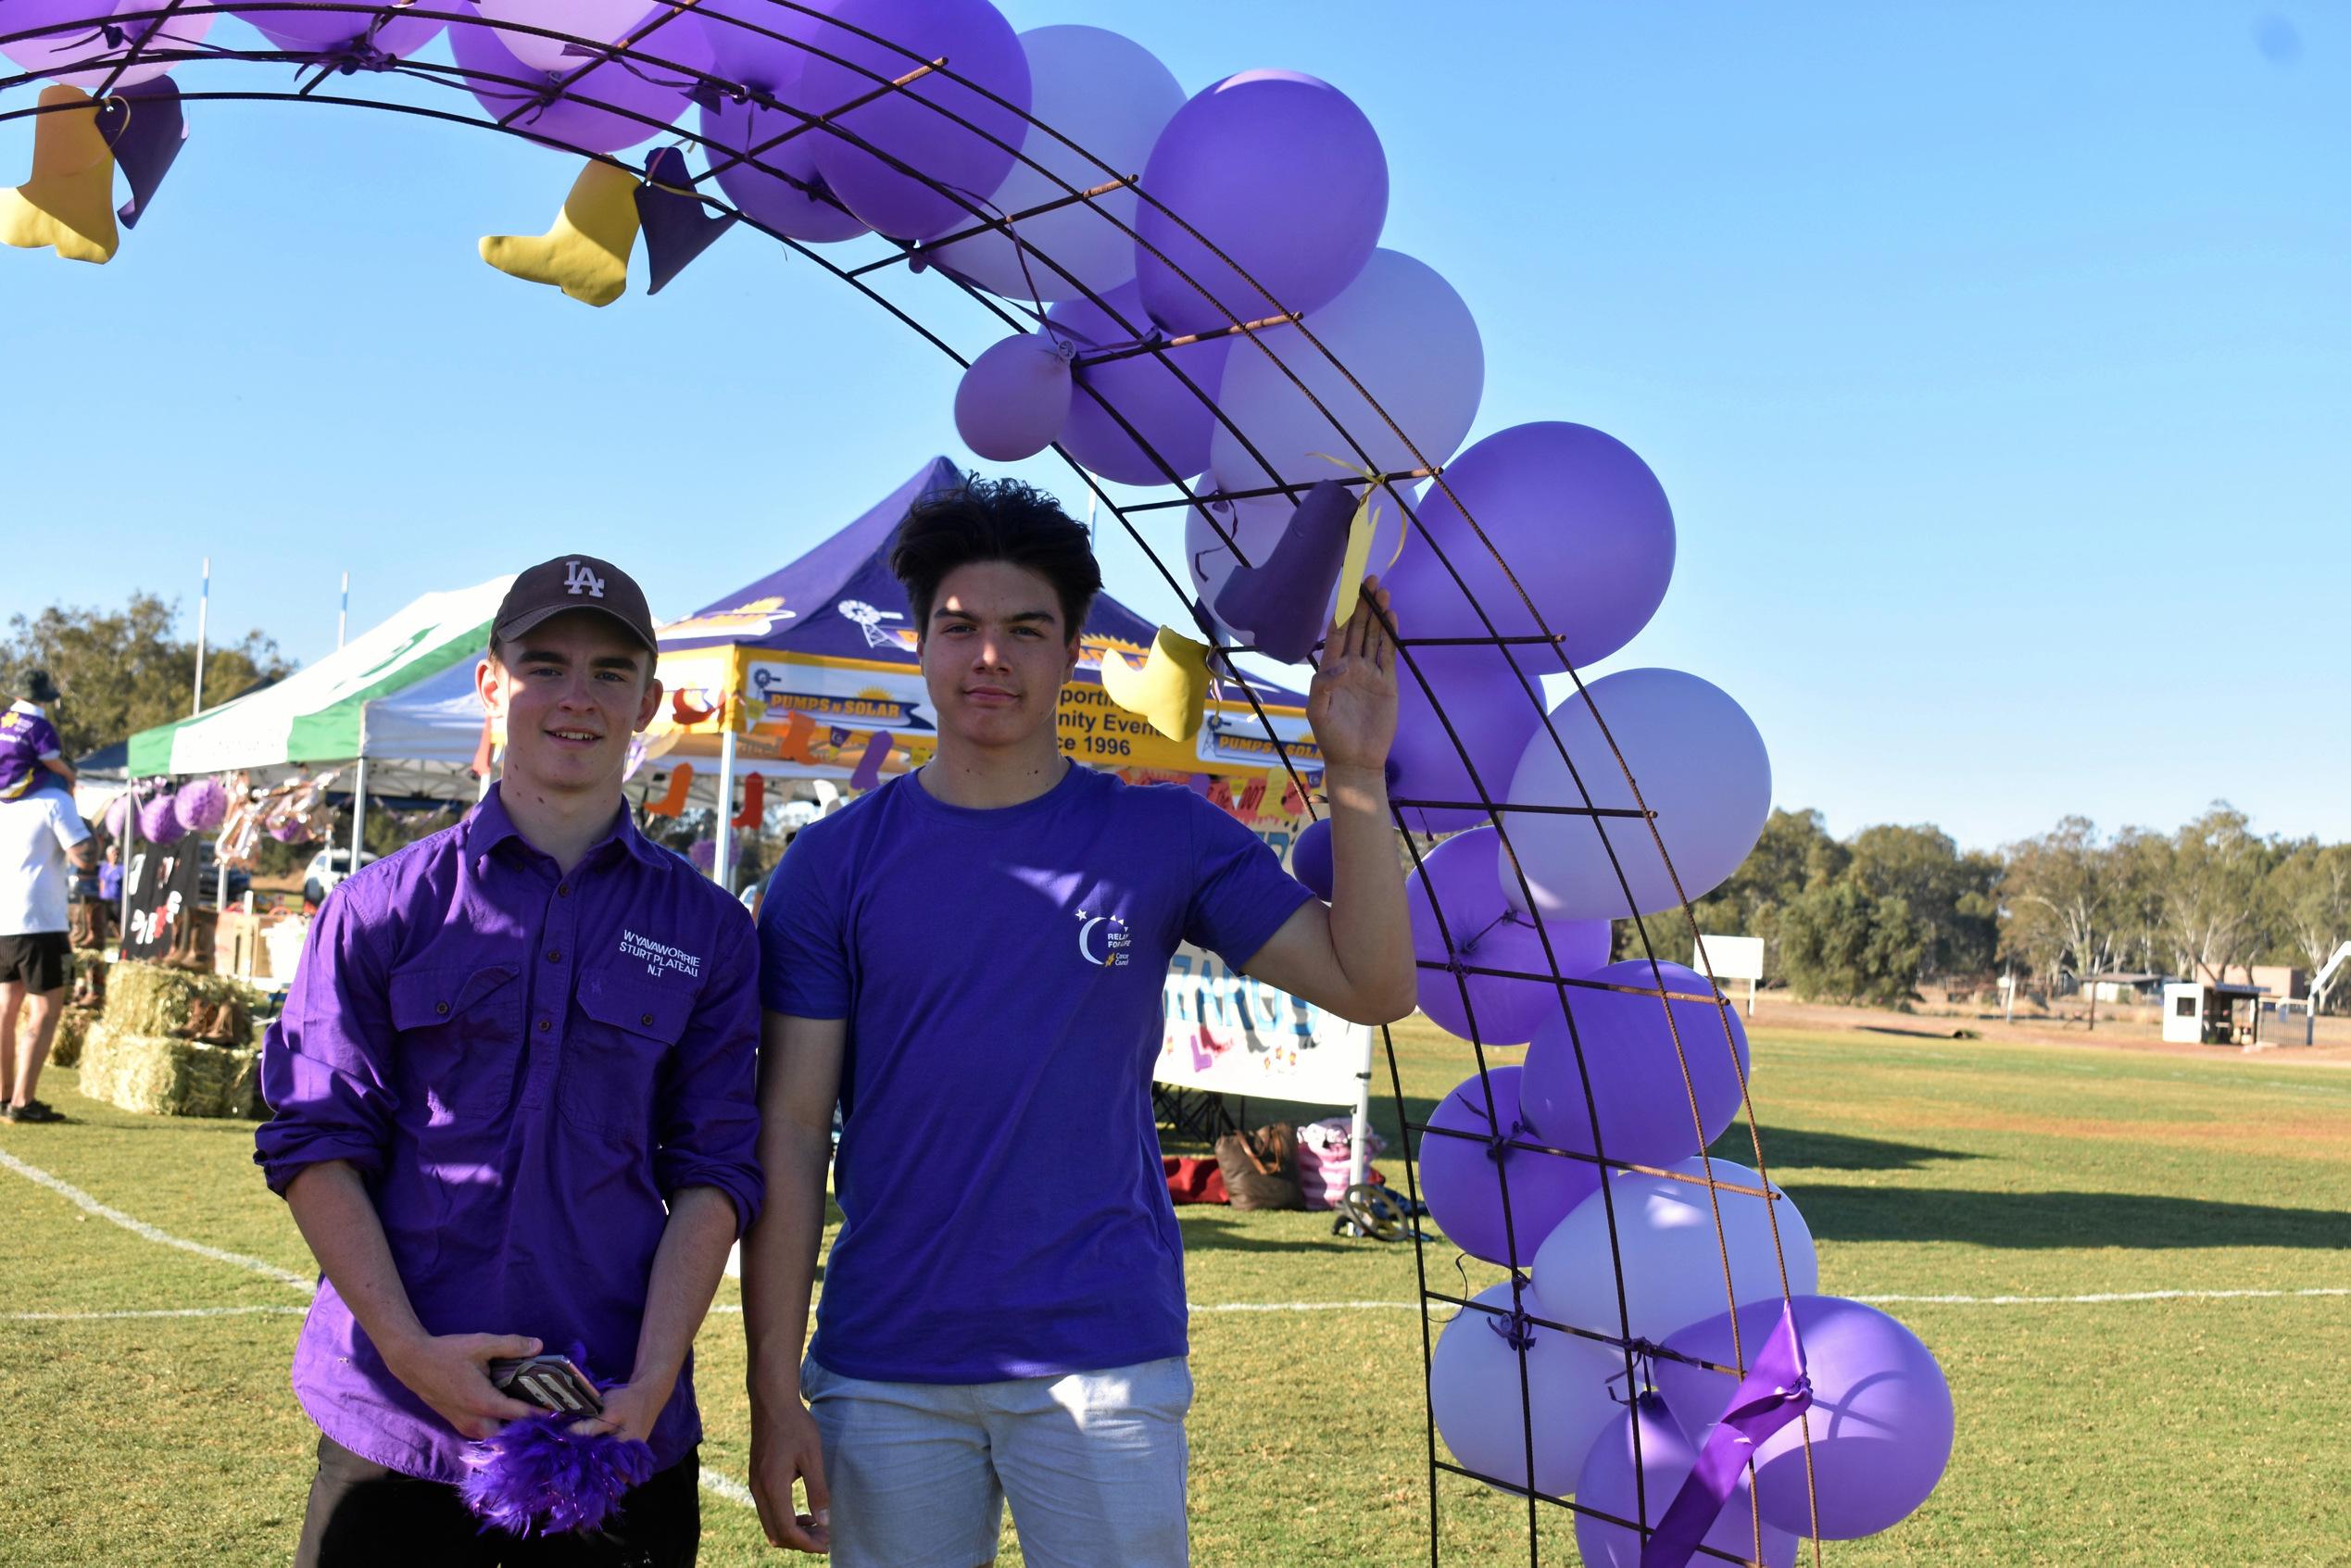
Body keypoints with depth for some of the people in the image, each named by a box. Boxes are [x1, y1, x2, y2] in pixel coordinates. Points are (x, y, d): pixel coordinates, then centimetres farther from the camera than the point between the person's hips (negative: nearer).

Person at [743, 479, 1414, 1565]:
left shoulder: (1163, 837, 1)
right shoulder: (836, 863, 1)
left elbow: (1370, 987, -5)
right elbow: (791, 1132, -1)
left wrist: (1355, 774, -15)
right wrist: (776, 1391, -5)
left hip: (1103, 1359, 0)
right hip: (883, 1372, 1)